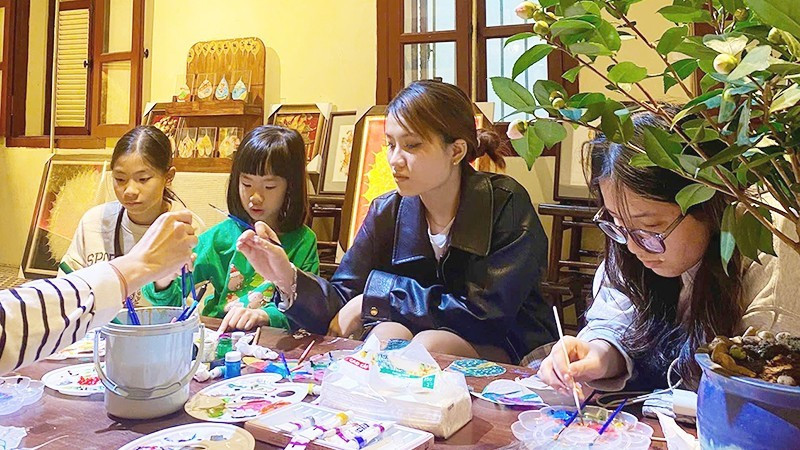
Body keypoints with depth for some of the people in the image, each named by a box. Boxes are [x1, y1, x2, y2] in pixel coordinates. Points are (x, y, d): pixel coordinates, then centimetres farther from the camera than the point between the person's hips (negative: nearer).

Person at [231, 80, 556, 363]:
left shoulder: (505, 205, -17)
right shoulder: (387, 212, -5)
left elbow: (486, 313, -22)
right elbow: (341, 305, -7)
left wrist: (378, 294, -21)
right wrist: (288, 279, -28)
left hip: (509, 352, -3)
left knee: (429, 344, -32)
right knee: (387, 333, -28)